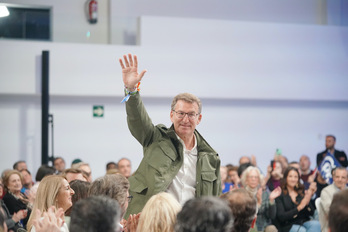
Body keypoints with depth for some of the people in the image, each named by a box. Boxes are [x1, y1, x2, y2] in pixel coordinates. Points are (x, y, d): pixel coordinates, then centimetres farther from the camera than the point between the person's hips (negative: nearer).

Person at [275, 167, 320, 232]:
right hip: (288, 226, -4)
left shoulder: (302, 193, 14)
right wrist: (299, 208, -18)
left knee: (316, 224, -29)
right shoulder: (280, 195, 0)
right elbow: (281, 217, -10)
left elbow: (311, 213, 9)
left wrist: (307, 202, -12)